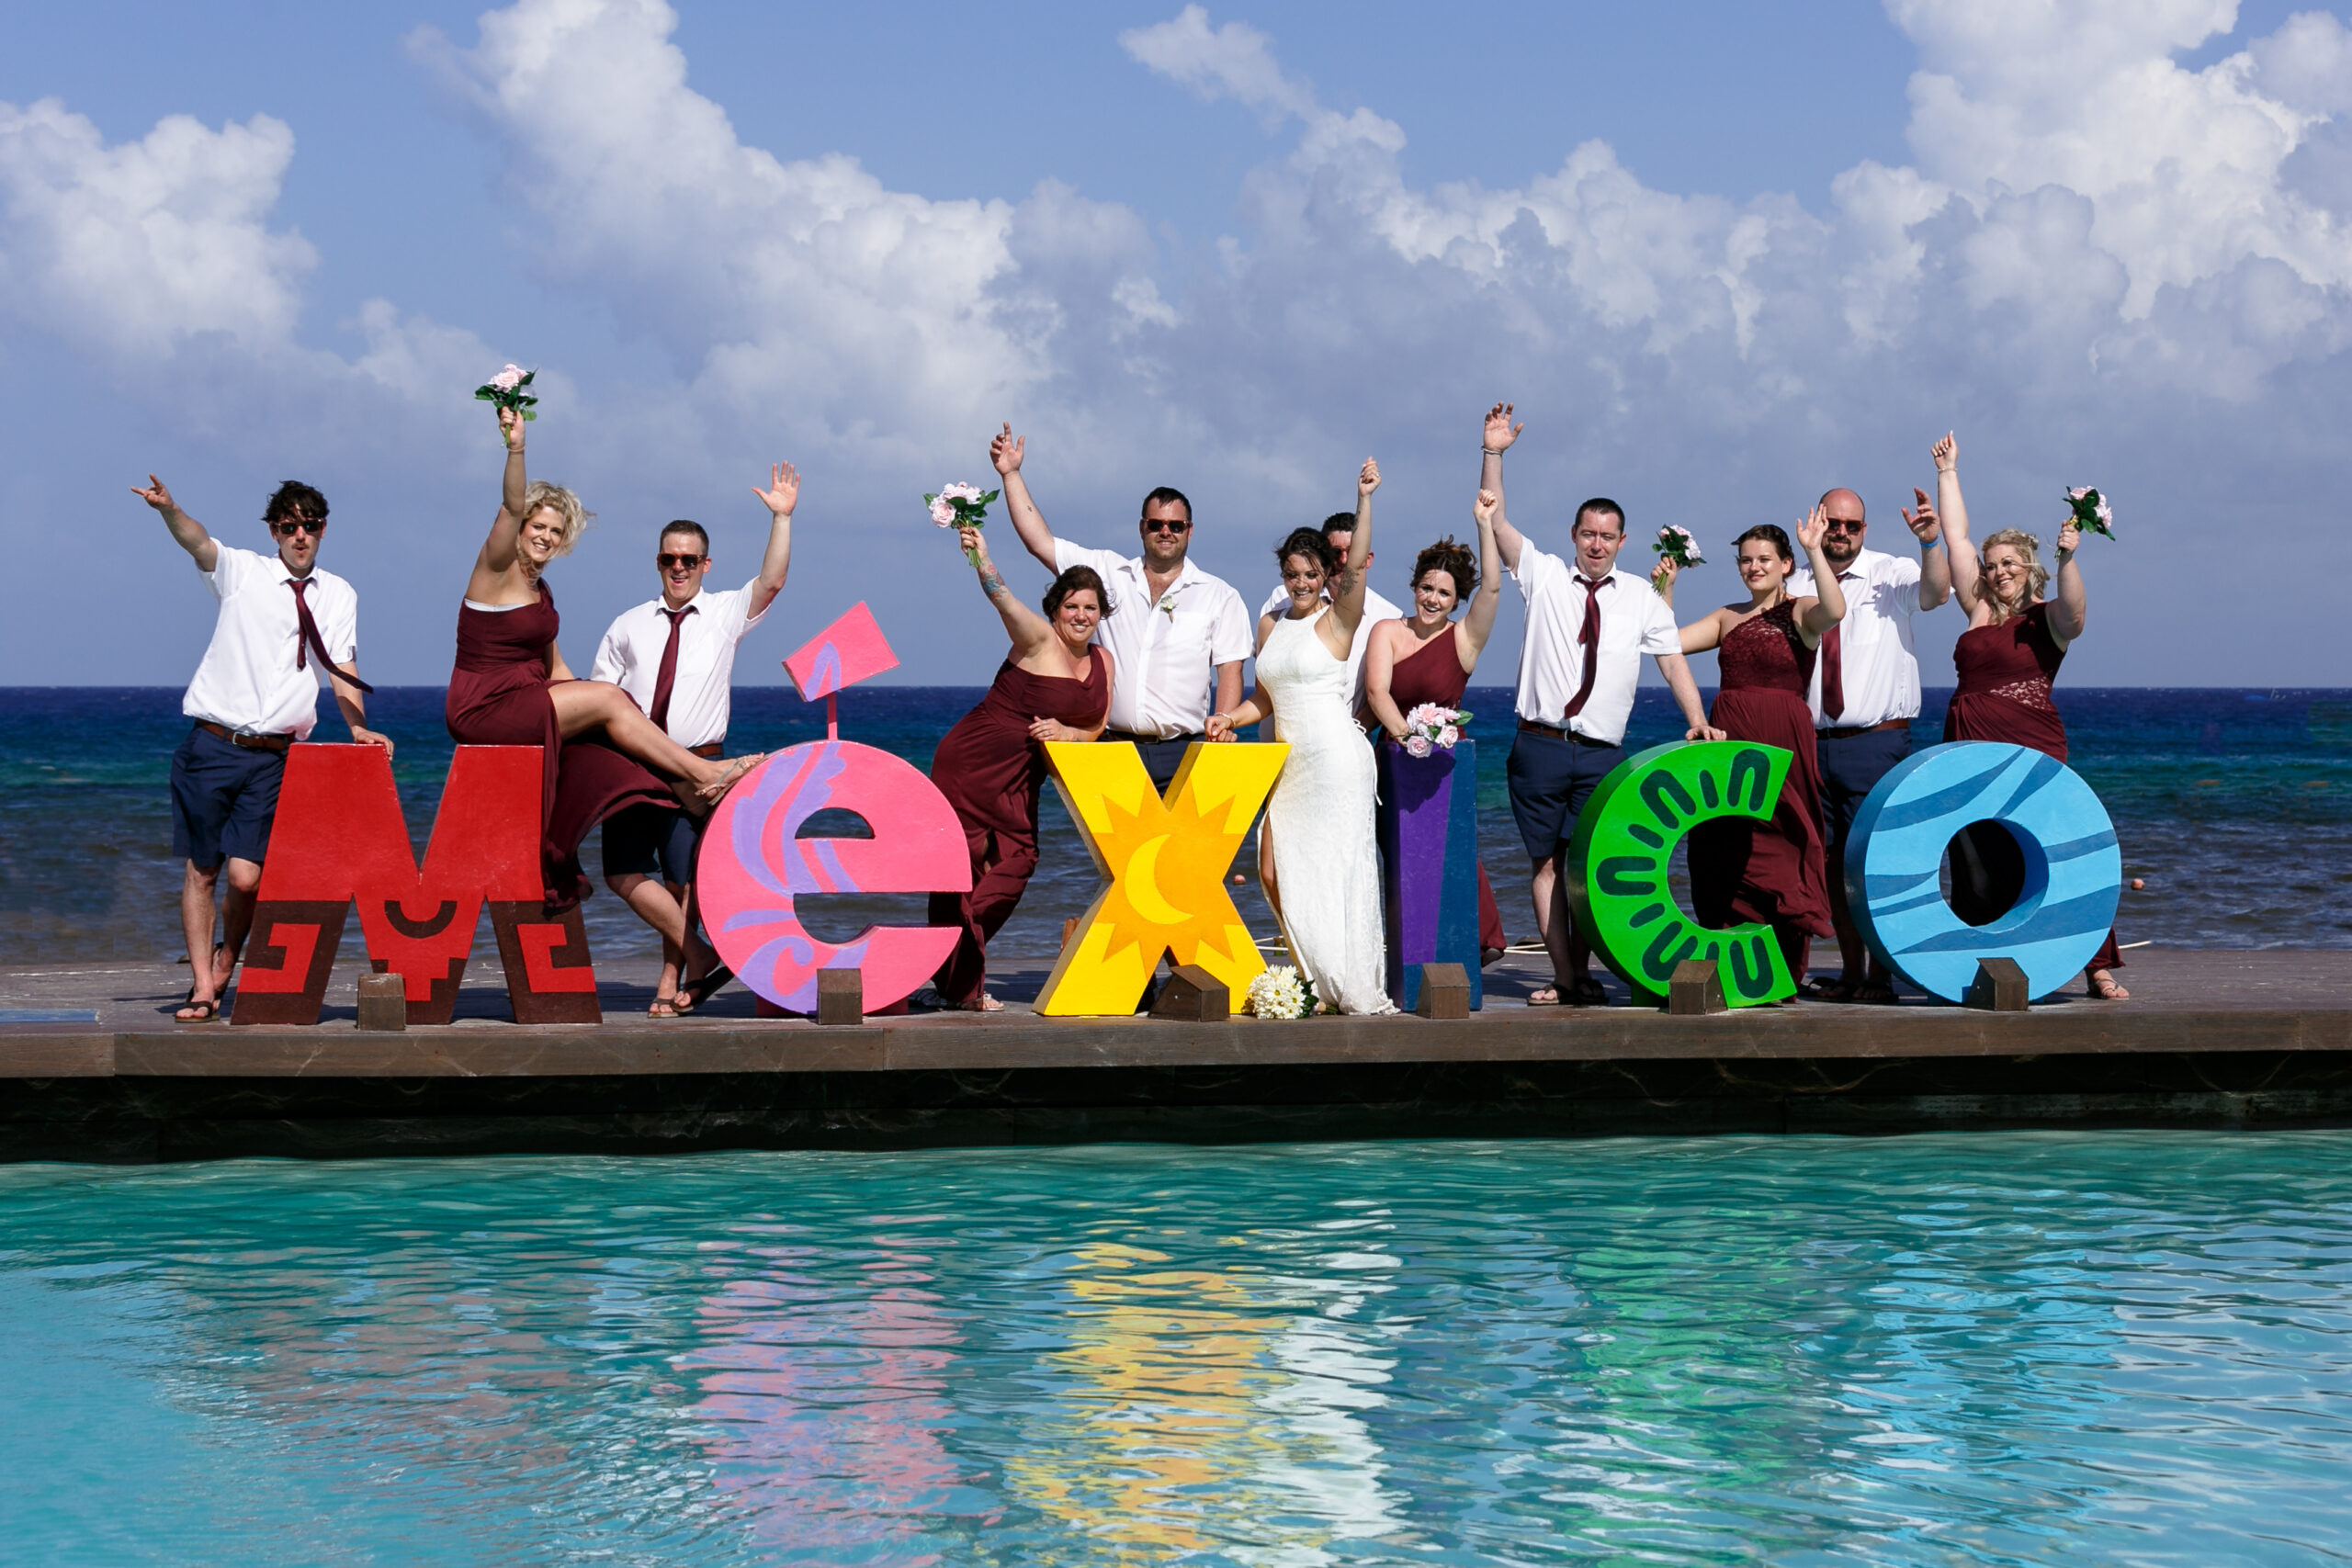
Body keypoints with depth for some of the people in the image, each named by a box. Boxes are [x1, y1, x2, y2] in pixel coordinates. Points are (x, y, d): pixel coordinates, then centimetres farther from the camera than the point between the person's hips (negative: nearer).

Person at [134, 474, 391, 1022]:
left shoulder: (338, 595, 11)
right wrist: (168, 509, -37)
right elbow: (197, 541, -15)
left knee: (247, 877, -7)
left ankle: (225, 963, 19)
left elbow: (342, 669, 6)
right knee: (201, 871, 2)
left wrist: (358, 727, -12)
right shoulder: (242, 571, 4)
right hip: (212, 745, -1)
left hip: (275, 756, 1)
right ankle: (202, 986, 10)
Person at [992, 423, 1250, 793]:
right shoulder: (1108, 573, 14)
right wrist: (1011, 474, 11)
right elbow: (1040, 541, 13)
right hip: (1113, 750, 1)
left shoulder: (1219, 596, 10)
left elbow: (1230, 672, 5)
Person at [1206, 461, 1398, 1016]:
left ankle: (1357, 990, -4)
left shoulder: (1336, 621, -3)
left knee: (1339, 867, -7)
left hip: (1337, 759, -7)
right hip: (1288, 761, 7)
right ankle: (1321, 988, 8)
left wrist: (1365, 498, -23)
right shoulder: (1272, 626, 15)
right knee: (1292, 872, 3)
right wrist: (1230, 717, 3)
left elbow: (1356, 566, -18)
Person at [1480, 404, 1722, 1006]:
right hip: (1540, 746, 0)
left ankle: (1582, 972, -2)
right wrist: (1493, 455, -11)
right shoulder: (1544, 577, 8)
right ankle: (1564, 977, -2)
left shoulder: (1641, 599, 12)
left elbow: (1673, 658, 11)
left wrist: (1697, 721, -3)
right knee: (1546, 862, -2)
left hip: (1602, 753, 0)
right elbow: (1495, 522, 0)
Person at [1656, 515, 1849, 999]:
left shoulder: (1800, 613, 1)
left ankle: (1782, 978, 2)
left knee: (1780, 854, -4)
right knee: (1726, 858, 3)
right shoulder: (1728, 618, 16)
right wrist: (1664, 590, 4)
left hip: (1783, 746, -5)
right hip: (1728, 742, 5)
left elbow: (1834, 610, -21)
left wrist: (1814, 550, -19)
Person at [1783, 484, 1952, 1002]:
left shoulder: (1890, 575, 0)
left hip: (1876, 740, -5)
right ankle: (1850, 971, 15)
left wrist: (1930, 543, -39)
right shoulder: (1797, 587, 13)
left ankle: (1880, 975, -4)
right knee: (1832, 860, 7)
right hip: (1814, 740, 5)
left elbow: (1935, 591, -23)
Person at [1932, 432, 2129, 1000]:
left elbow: (2074, 609, -22)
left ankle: (2100, 968, -9)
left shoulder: (2048, 619, 1)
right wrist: (1947, 471, 17)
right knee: (1976, 865, 2)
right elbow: (1956, 538, 16)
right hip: (1970, 748, 5)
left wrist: (2067, 559, -38)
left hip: (2033, 749, -5)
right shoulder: (1981, 610, 13)